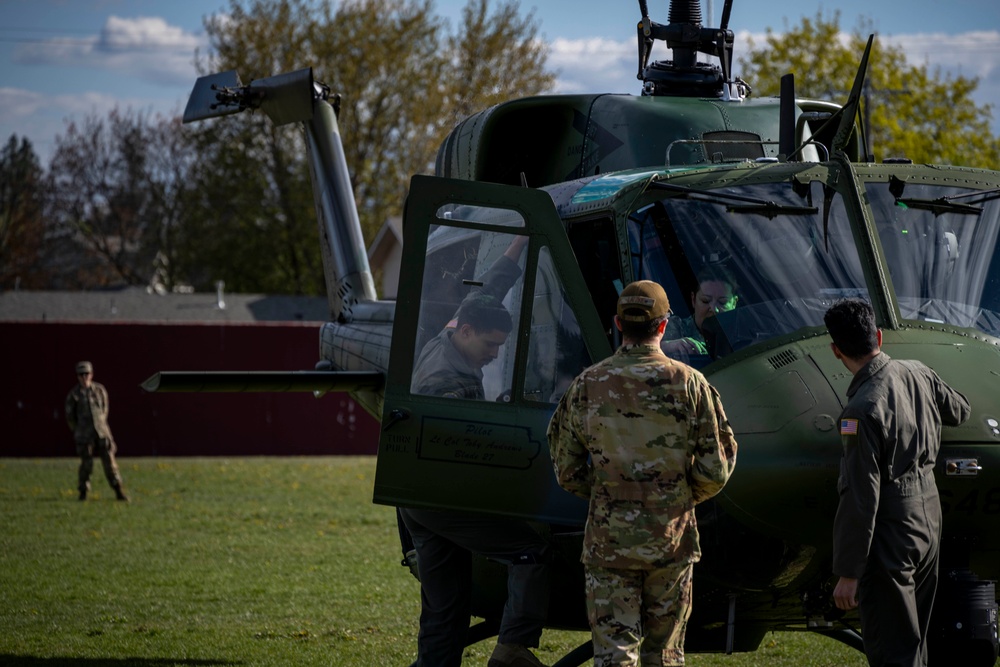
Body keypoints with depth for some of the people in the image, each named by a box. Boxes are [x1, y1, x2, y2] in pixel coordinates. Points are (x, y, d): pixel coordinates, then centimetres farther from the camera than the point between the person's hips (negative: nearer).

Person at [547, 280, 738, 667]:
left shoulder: (587, 386, -2)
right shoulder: (689, 384, -5)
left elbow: (567, 472, 4)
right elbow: (715, 470, -4)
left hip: (608, 537, 0)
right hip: (671, 538, 0)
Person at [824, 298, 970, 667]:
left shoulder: (862, 409, -23)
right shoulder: (919, 375, -1)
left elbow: (860, 497, -23)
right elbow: (959, 411, 22)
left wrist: (848, 573, -17)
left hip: (890, 534, -8)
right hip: (929, 516, 8)